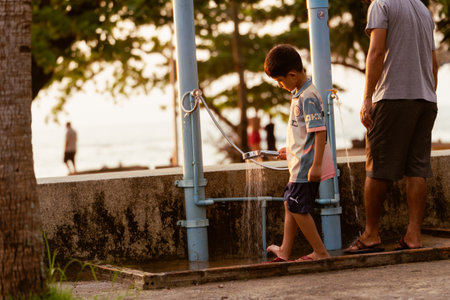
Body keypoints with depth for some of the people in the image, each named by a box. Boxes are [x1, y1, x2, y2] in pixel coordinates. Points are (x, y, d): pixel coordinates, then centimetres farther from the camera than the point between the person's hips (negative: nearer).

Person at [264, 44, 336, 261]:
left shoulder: (308, 97, -19)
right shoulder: (298, 94, 13)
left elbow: (320, 131, -24)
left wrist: (316, 164, -25)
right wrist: (290, 150, 27)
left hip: (307, 164, -10)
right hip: (299, 162, 10)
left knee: (297, 206, -6)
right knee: (290, 204, 14)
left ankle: (320, 252, 0)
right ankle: (285, 252, 21)